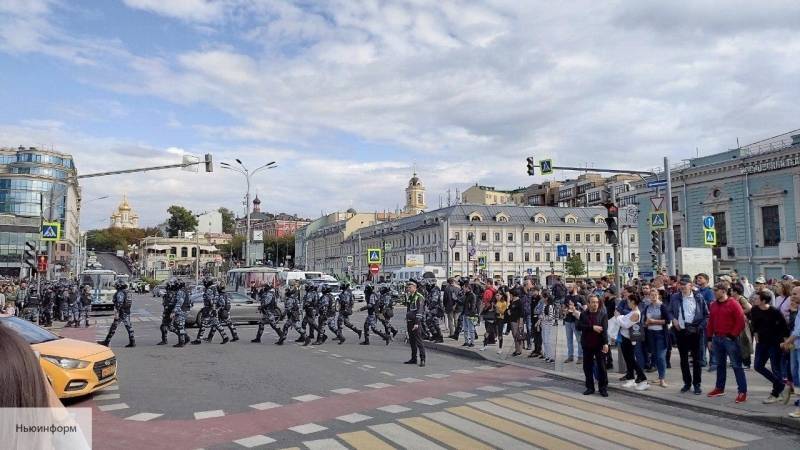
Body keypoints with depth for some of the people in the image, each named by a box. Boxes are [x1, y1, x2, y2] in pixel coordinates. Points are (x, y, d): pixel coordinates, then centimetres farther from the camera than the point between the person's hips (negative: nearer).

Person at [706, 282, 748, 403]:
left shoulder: (733, 304, -9)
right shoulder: (713, 305, 10)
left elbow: (741, 321, -12)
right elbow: (710, 322, 14)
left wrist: (732, 335, -15)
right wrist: (710, 339, 11)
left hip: (730, 339, -6)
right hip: (717, 339, 6)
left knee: (736, 365, -3)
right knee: (720, 365, 15)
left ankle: (743, 392, 1)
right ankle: (719, 388, 25)